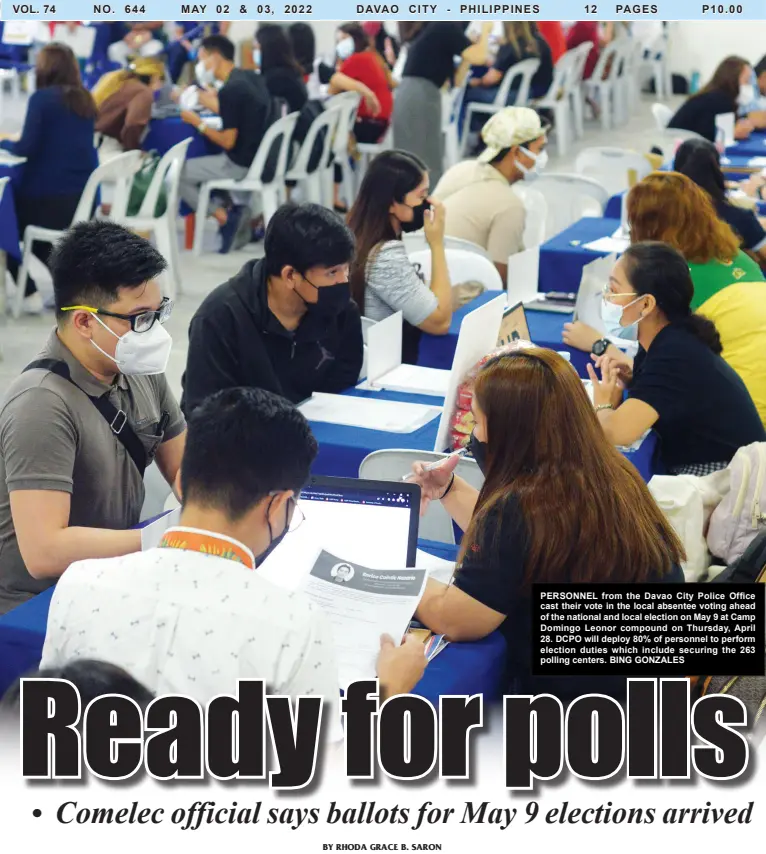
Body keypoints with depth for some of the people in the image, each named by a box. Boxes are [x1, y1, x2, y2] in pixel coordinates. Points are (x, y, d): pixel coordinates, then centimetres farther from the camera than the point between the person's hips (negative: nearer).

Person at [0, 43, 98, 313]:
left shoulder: (41, 98, -11)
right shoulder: (84, 99, 9)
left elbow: (26, 148, -15)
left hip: (48, 198, -6)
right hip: (83, 198, 6)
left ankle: (30, 294, 10)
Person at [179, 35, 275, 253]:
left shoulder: (229, 90, -20)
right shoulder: (252, 78, 5)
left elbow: (228, 142, -20)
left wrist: (198, 123, -7)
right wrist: (205, 99, 21)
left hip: (243, 165, -9)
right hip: (265, 158, 9)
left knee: (177, 174, 2)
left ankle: (222, 214, 3)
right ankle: (238, 207, 22)